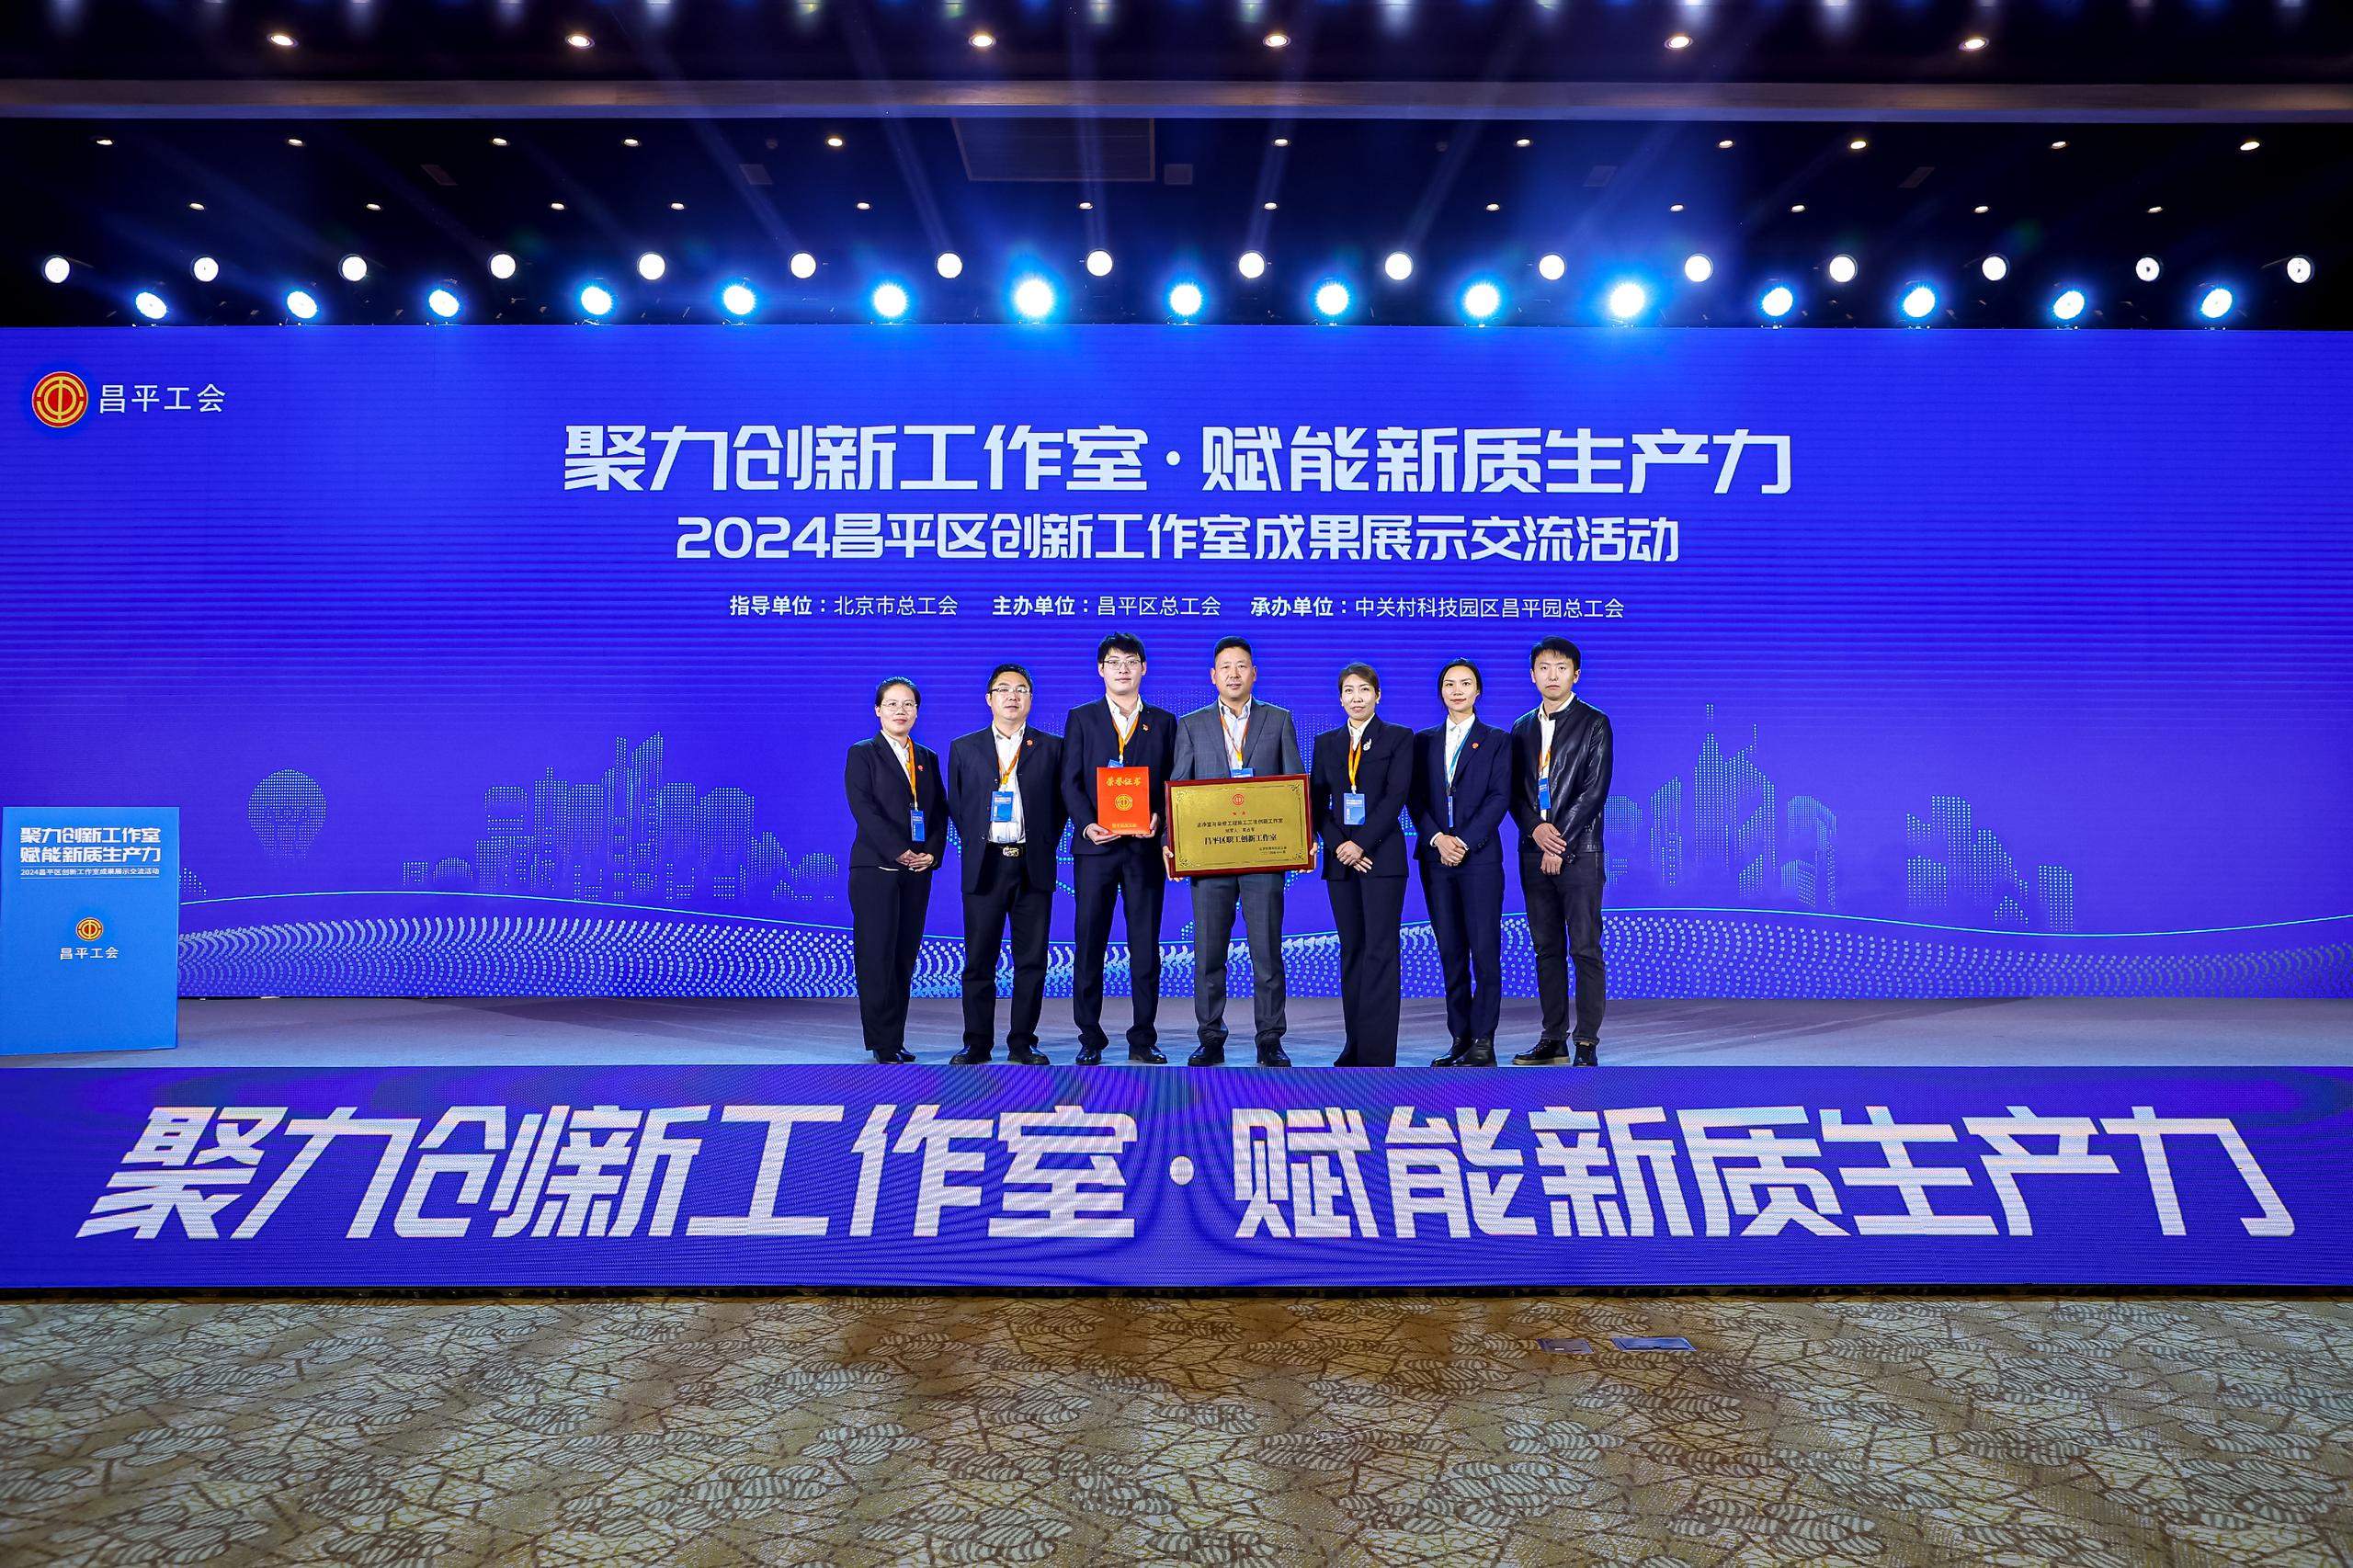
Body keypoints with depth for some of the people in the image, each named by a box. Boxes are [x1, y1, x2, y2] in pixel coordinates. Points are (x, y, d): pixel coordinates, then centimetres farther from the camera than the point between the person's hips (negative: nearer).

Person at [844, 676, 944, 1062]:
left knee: (905, 958, 5)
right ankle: (883, 1044, 0)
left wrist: (931, 852, -3)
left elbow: (939, 812, 13)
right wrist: (899, 853, -15)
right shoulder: (862, 754, 1)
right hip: (875, 869, -5)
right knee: (877, 958, -5)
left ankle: (896, 1041, 10)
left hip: (918, 872, 5)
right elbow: (864, 809, -9)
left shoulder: (928, 758, 16)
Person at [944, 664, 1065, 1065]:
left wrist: (1045, 845, 2)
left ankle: (1023, 1042, 11)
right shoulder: (964, 748, 11)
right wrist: (975, 845, 5)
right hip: (984, 866, 0)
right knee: (979, 960, 2)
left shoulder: (1052, 747, 9)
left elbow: (1060, 804, 11)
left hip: (1033, 866, 0)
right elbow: (956, 806, 14)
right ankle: (977, 1043, 10)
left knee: (1032, 960, 2)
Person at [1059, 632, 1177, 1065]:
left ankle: (1143, 1039, 10)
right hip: (1095, 846, 0)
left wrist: (1159, 819, -10)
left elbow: (1174, 783, 8)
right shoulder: (1082, 719, 10)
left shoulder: (1164, 722, 13)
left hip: (1145, 847, 1)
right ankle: (1090, 1038, 9)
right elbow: (1070, 783, 3)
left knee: (1145, 946, 3)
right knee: (1088, 945, 1)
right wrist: (1086, 824, -12)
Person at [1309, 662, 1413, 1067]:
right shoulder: (1326, 743, 13)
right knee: (1351, 951, 7)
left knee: (1380, 951, -8)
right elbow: (1317, 802, 8)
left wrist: (1362, 844, -15)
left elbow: (1397, 795, -7)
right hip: (1340, 857, 4)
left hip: (1381, 855, -4)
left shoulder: (1399, 738, 3)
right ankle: (1355, 1047, 13)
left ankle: (1378, 1053, -9)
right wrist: (1338, 845, -7)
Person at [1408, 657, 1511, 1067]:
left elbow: (1499, 798, -3)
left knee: (1485, 951, -6)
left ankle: (1483, 1042, -2)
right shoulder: (1424, 742, 14)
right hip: (1435, 858, 3)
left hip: (1480, 857, -3)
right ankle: (1459, 1039, 10)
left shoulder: (1497, 741, 6)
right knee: (1450, 952, 5)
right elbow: (1416, 799, 8)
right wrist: (1438, 838, -8)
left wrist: (1464, 840, -13)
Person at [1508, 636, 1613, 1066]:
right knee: (1546, 949, 8)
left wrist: (1560, 843, -11)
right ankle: (1553, 1038, 14)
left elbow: (1594, 789, -7)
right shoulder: (1522, 728, 15)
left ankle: (1587, 1044, -2)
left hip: (1578, 851, -5)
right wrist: (1535, 828, -7)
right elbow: (1514, 789, 12)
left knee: (1585, 948, -5)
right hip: (1534, 852, 5)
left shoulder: (1594, 723, 1)